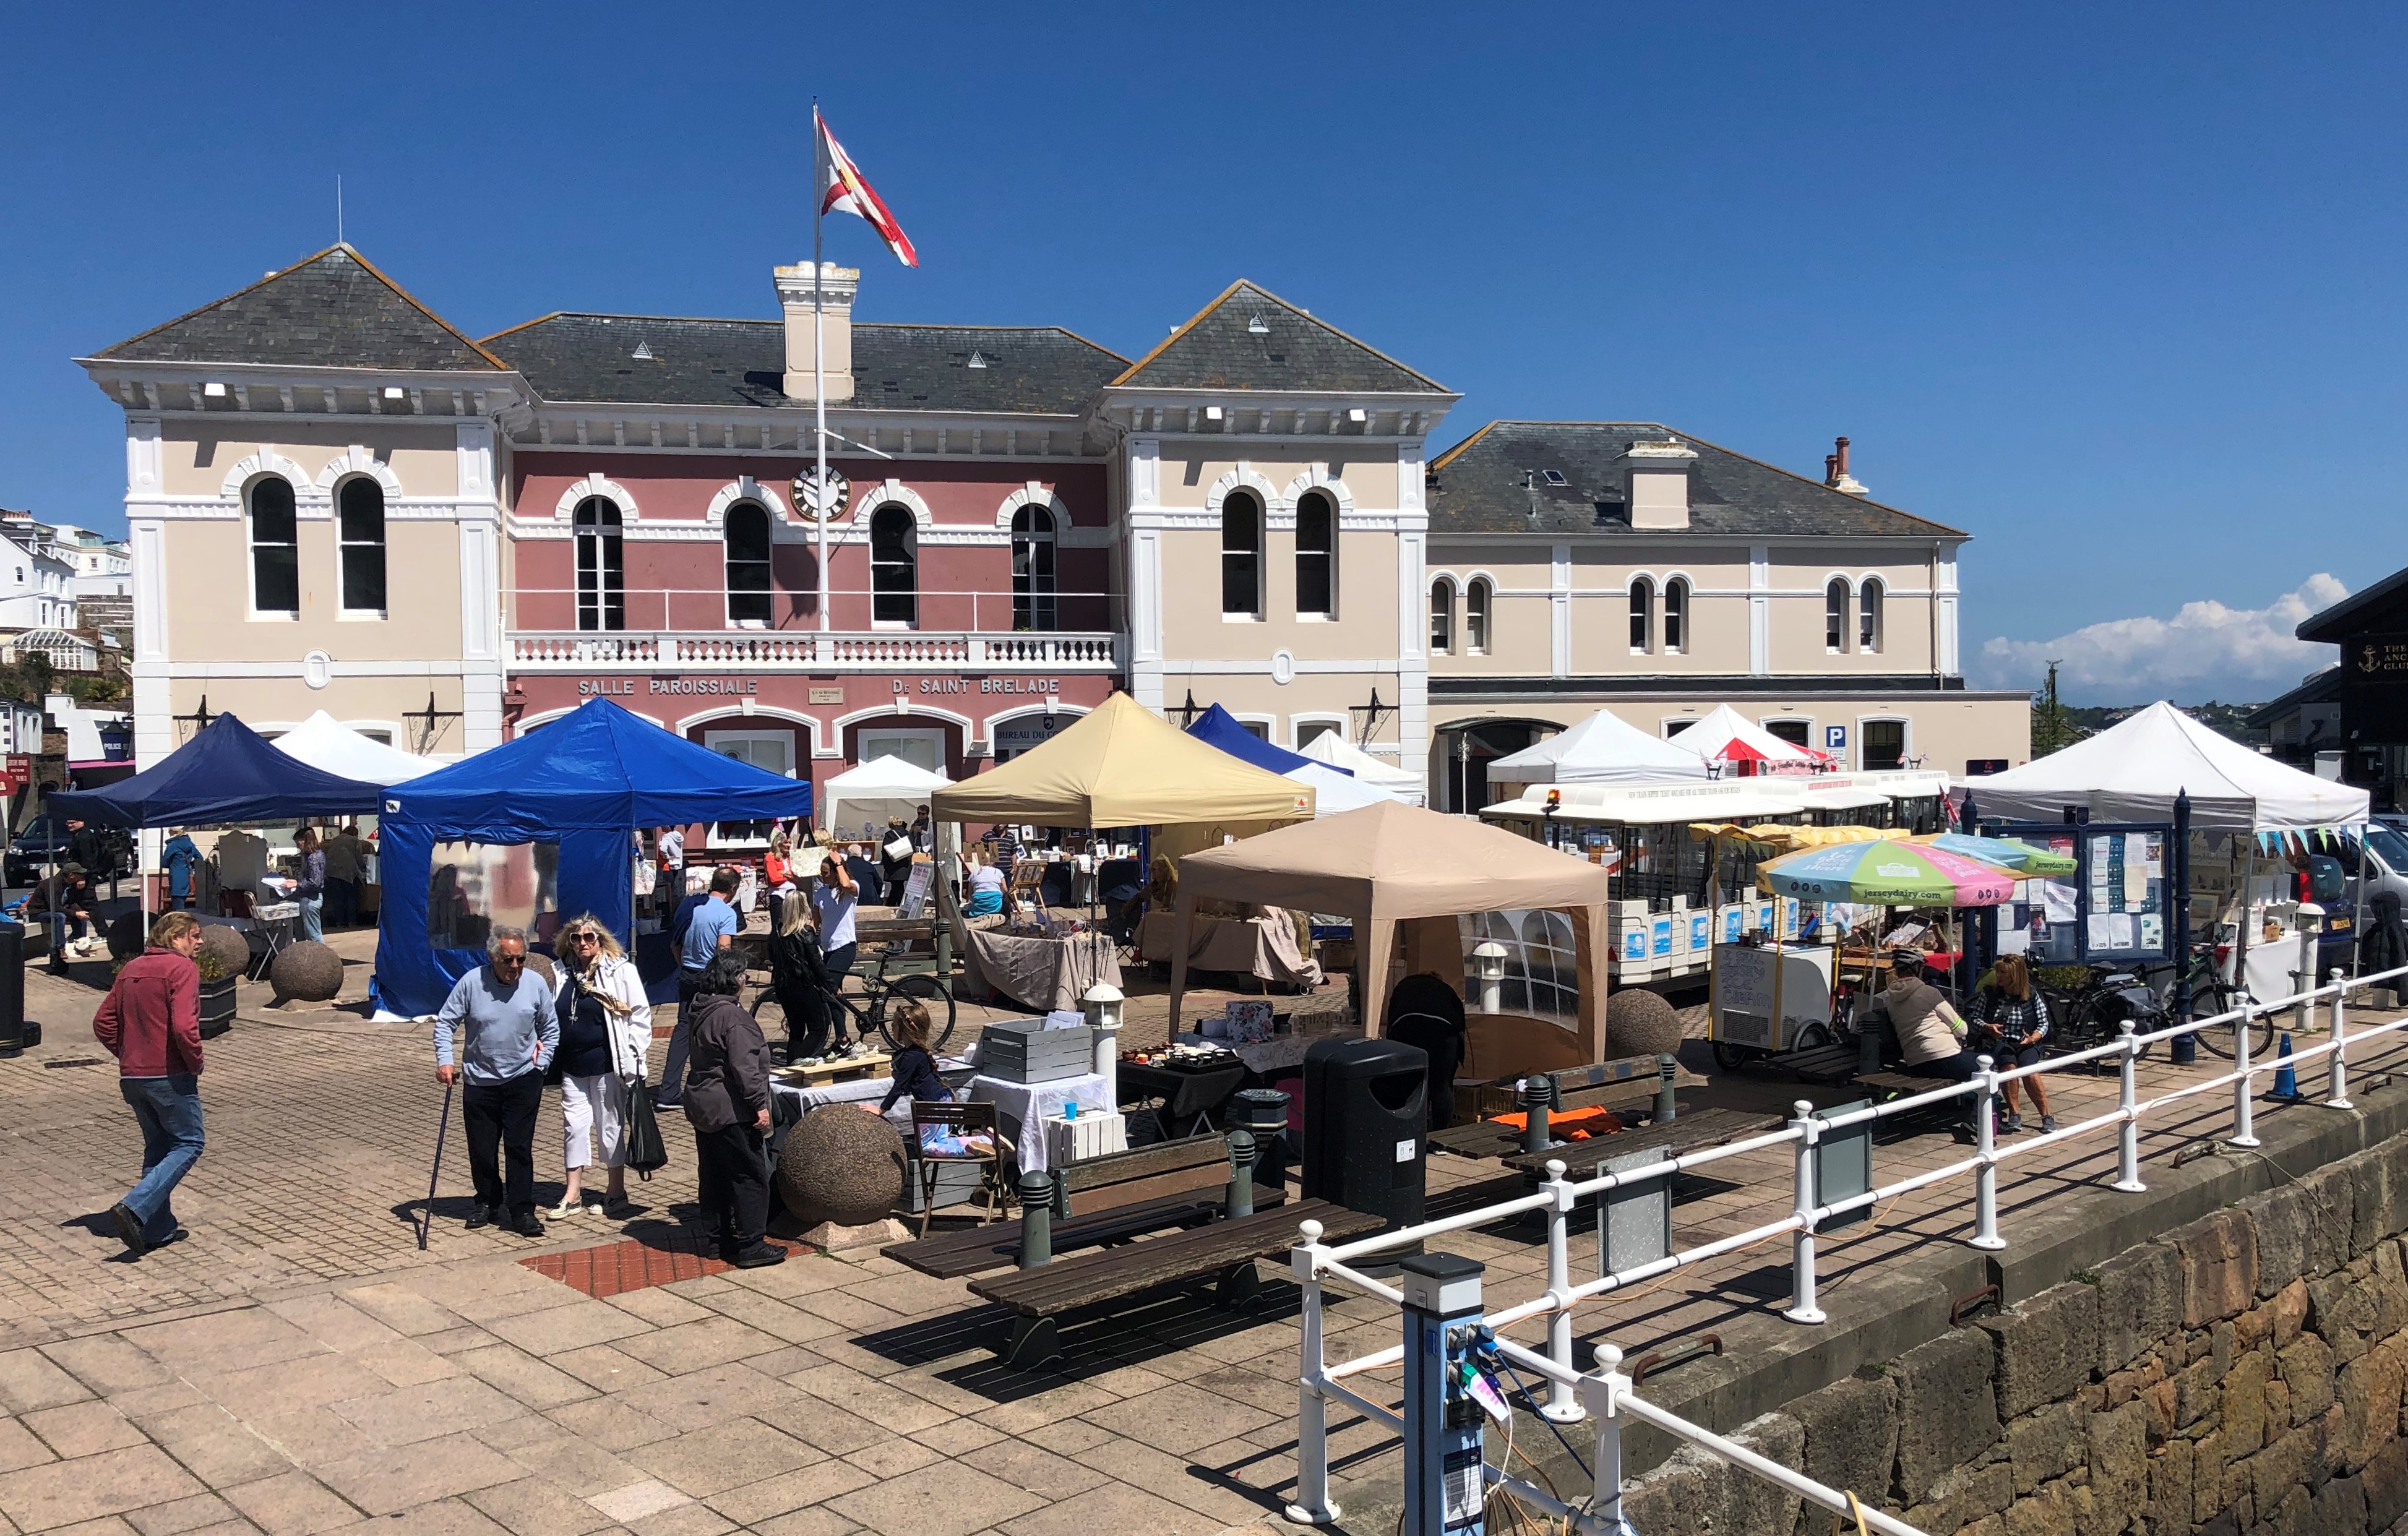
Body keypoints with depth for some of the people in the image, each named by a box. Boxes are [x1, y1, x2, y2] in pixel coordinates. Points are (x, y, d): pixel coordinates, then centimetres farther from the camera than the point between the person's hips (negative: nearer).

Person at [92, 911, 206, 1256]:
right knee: (188, 1145, 4)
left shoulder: (131, 969, 13)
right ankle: (134, 1208, -12)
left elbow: (103, 1024, 14)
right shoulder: (182, 968, -12)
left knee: (157, 1148, 18)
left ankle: (159, 1229, 19)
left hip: (132, 1076, 8)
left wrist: (129, 1055, 16)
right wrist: (196, 1062, -9)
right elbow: (184, 1026, -24)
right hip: (170, 1076, -8)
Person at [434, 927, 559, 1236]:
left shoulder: (536, 984, -5)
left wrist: (540, 1064, 2)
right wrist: (444, 1061, -11)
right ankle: (487, 1204, 27)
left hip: (523, 1080, -1)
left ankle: (523, 1211, 4)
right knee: (481, 1150, 8)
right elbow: (444, 1022, 0)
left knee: (520, 1148, -3)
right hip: (479, 1081, 1)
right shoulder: (471, 982, -9)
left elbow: (551, 1029, 8)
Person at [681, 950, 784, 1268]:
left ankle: (728, 1241, 22)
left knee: (717, 1176, 14)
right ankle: (750, 1246, -2)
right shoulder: (732, 1015, -18)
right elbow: (744, 1066, -23)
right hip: (731, 1112, -10)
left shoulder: (702, 1011, 12)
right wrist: (760, 1104, -22)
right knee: (751, 1176, -4)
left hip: (702, 1108, 10)